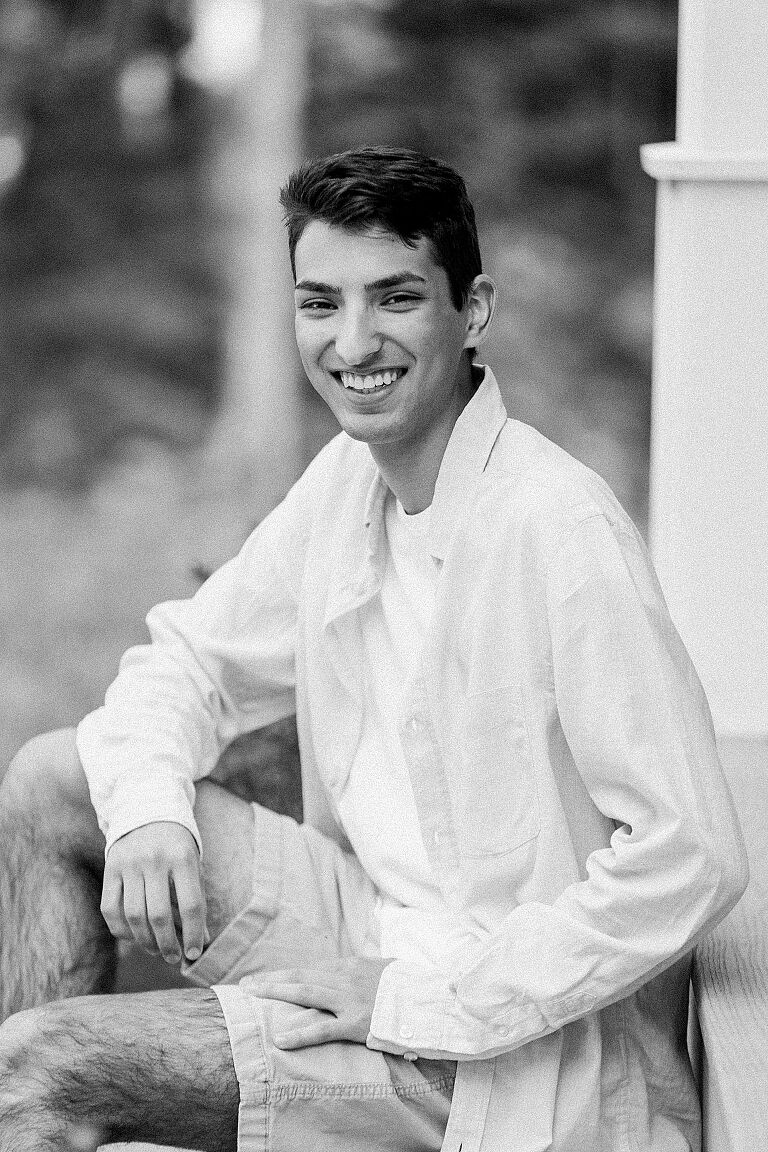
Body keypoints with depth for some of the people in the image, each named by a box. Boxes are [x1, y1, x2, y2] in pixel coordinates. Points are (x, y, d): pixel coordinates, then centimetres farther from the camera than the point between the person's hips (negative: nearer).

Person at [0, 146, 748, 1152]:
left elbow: (692, 861, -26)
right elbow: (190, 657, 13)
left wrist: (424, 1000, -22)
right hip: (375, 932, 8)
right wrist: (149, 808, -9)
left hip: (518, 1052, -8)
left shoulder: (562, 532, -24)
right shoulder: (349, 477, 2)